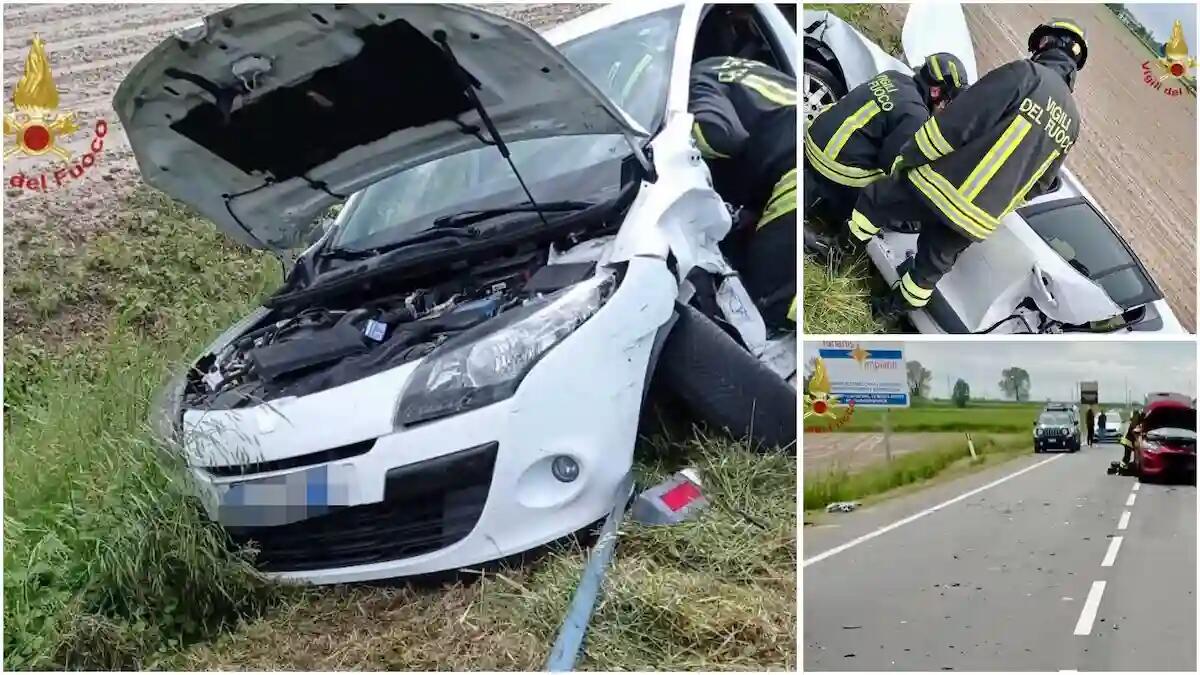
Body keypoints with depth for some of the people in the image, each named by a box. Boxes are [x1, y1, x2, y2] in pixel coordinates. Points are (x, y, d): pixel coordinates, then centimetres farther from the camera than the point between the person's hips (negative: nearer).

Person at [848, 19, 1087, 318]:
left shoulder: (1025, 74, -11)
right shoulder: (1072, 120, 13)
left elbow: (953, 123, -16)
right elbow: (1038, 183, 20)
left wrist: (906, 158, -5)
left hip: (942, 188, -7)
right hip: (979, 223, 7)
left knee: (873, 201, 16)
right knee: (932, 267, 26)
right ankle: (893, 309, 42)